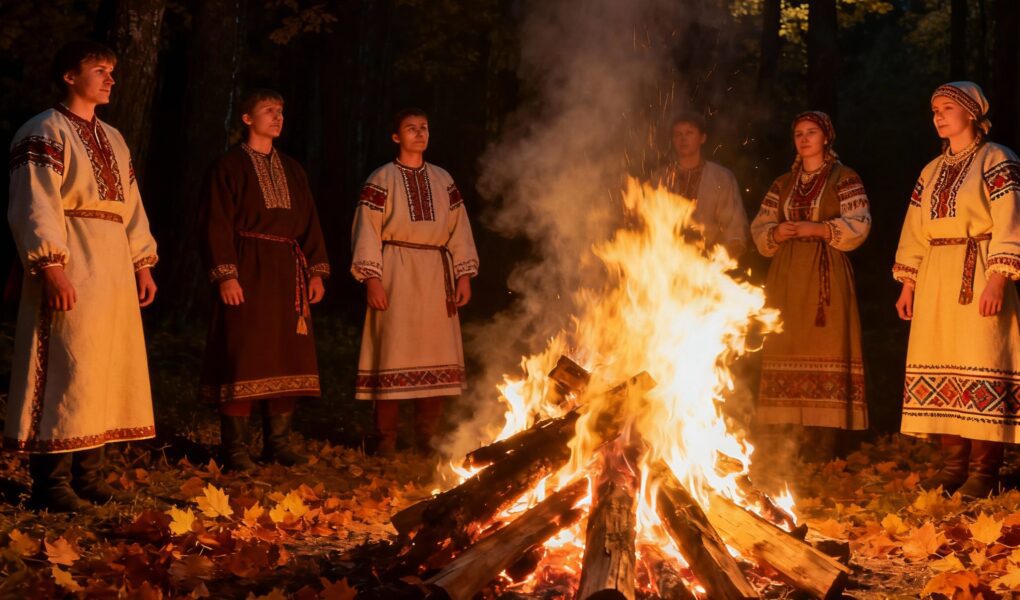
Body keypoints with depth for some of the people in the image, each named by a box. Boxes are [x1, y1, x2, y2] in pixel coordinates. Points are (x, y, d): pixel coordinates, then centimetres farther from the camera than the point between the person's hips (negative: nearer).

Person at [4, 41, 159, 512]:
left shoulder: (112, 139, 19)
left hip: (114, 269, 8)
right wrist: (51, 267, -23)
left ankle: (88, 474, 15)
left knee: (107, 370, 8)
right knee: (66, 372, -8)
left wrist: (142, 264, 11)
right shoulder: (44, 132, -5)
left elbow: (131, 206, 20)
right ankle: (51, 483, -2)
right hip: (72, 270, -8)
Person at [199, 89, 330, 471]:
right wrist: (225, 275, -17)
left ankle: (278, 441, 13)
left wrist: (316, 270, 5)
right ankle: (234, 446, 0)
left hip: (289, 274, 6)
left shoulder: (291, 170, 17)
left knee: (288, 357, 5)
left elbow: (309, 222, 15)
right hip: (248, 272, -6)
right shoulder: (230, 166, 0)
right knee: (243, 357, -6)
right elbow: (217, 224, -7)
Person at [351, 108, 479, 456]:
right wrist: (372, 278, -12)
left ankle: (426, 439, 11)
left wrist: (464, 274, 3)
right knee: (393, 354, -6)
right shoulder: (382, 180, 2)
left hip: (436, 277, 4)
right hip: (396, 277, -4)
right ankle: (386, 441, 2)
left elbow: (459, 230, 13)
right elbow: (368, 231, -3)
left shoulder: (443, 181, 13)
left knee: (435, 359, 3)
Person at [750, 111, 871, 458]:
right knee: (787, 350, -2)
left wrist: (815, 228, -14)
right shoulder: (783, 184, 19)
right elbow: (759, 228, 15)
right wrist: (776, 233, -6)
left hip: (826, 276, -4)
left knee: (824, 348, -10)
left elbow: (858, 224, -4)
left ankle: (823, 443, -10)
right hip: (786, 277, 4)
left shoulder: (844, 178, 6)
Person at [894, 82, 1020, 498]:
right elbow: (915, 231, 18)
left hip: (977, 278, -6)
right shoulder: (932, 172, 18)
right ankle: (953, 464, 8)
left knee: (981, 366, -9)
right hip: (936, 281, 7)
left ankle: (983, 471, -7)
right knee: (940, 370, 3)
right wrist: (907, 284, 10)